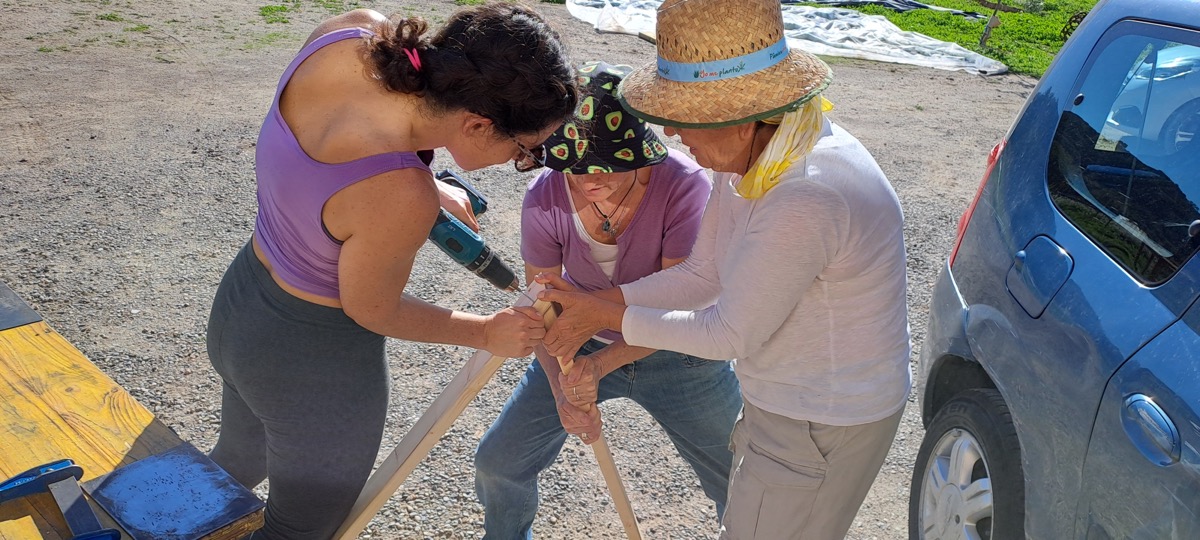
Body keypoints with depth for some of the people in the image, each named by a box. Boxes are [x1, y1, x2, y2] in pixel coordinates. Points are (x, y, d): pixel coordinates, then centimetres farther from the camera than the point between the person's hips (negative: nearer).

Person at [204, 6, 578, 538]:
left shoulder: (351, 32, -21)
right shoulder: (402, 198, -38)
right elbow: (370, 311, -18)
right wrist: (486, 332, -5)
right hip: (316, 367, -7)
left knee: (238, 459, 37)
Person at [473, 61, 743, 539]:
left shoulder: (685, 187, -29)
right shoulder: (545, 199, -22)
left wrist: (598, 365, -41)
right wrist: (561, 389, -30)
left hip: (674, 356, -2)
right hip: (579, 346, 2)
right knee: (498, 464, 7)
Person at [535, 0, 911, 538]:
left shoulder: (804, 202, -36)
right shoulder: (751, 152, -5)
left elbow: (729, 334, -25)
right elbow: (702, 275, 2)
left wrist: (608, 315, -16)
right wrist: (593, 303, -7)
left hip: (824, 423, -9)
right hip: (784, 396, 9)